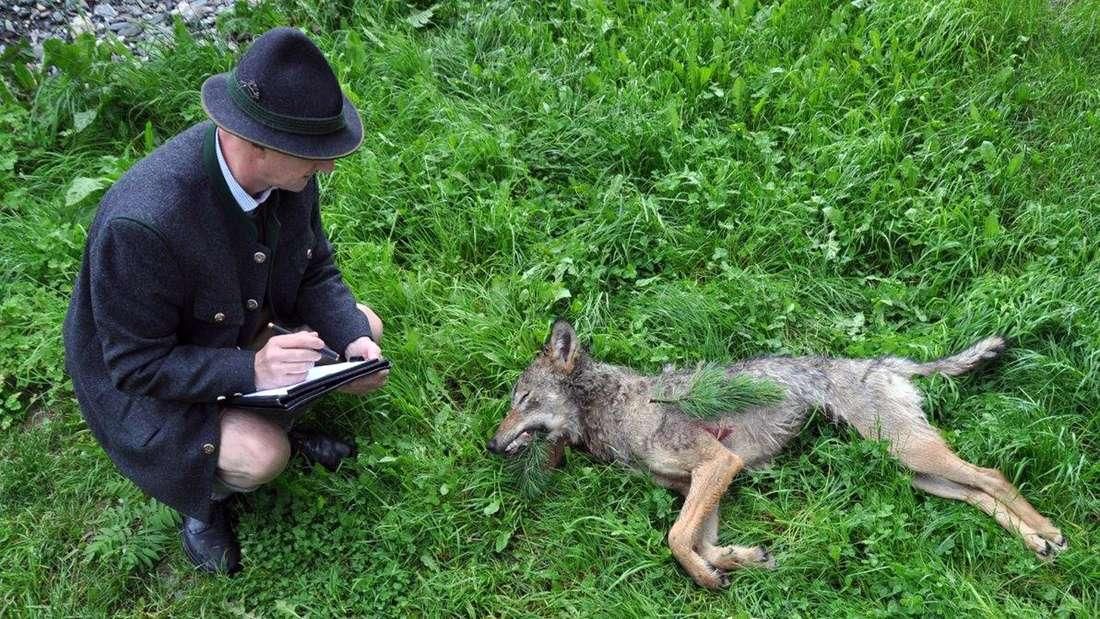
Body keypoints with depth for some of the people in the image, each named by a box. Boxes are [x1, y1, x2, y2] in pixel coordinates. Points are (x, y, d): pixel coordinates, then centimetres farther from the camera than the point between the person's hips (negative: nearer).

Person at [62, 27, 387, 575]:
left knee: (365, 328, -2)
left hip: (245, 327, 7)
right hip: (141, 377, -6)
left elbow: (316, 272, -5)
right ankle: (200, 495, 8)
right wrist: (251, 370, -38)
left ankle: (274, 417, 16)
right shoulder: (141, 222, -40)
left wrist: (353, 340, -22)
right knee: (261, 457, -27)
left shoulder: (288, 171, -20)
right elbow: (136, 363, -29)